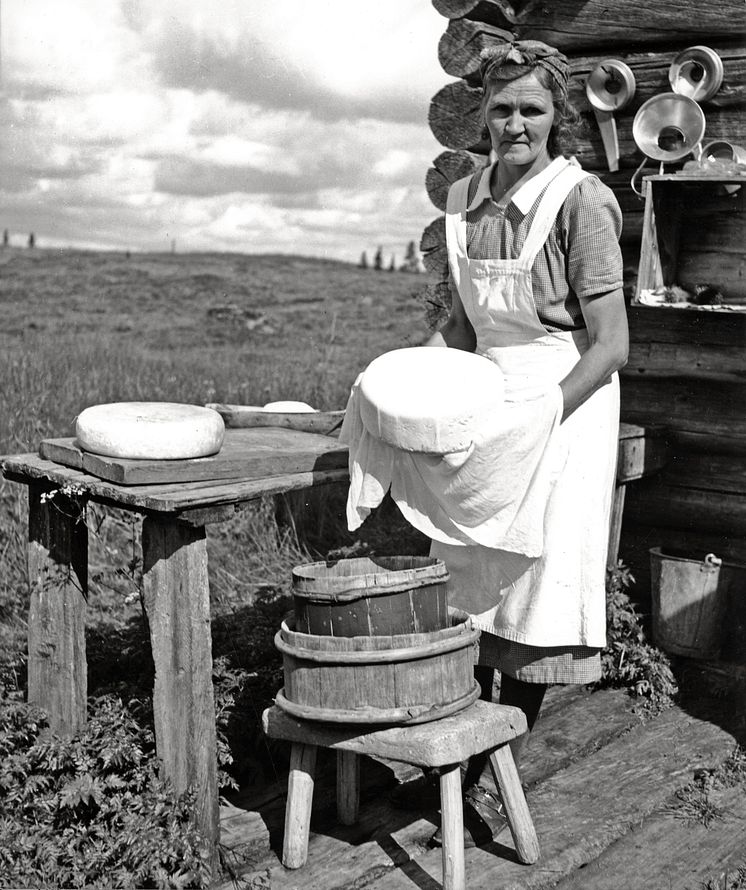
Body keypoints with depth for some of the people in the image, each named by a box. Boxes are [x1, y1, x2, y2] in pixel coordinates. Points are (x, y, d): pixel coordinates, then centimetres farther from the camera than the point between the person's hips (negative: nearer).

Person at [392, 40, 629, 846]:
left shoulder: (581, 202, -15)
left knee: (531, 594, 2)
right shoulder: (466, 197, 3)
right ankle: (461, 762, 28)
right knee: (467, 590, 11)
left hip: (562, 405, -6)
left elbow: (610, 346, -16)